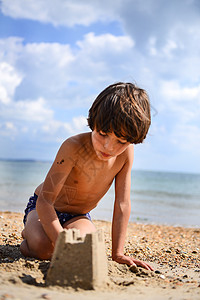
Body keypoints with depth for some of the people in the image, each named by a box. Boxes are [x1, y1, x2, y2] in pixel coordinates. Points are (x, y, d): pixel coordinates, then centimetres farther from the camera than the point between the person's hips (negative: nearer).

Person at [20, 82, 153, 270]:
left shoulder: (126, 153, -20)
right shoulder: (74, 147, -33)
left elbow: (122, 205, -14)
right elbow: (45, 201, -34)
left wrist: (118, 254, -16)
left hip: (77, 216, 4)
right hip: (43, 209, -4)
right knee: (43, 248, -33)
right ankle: (31, 233, 4)